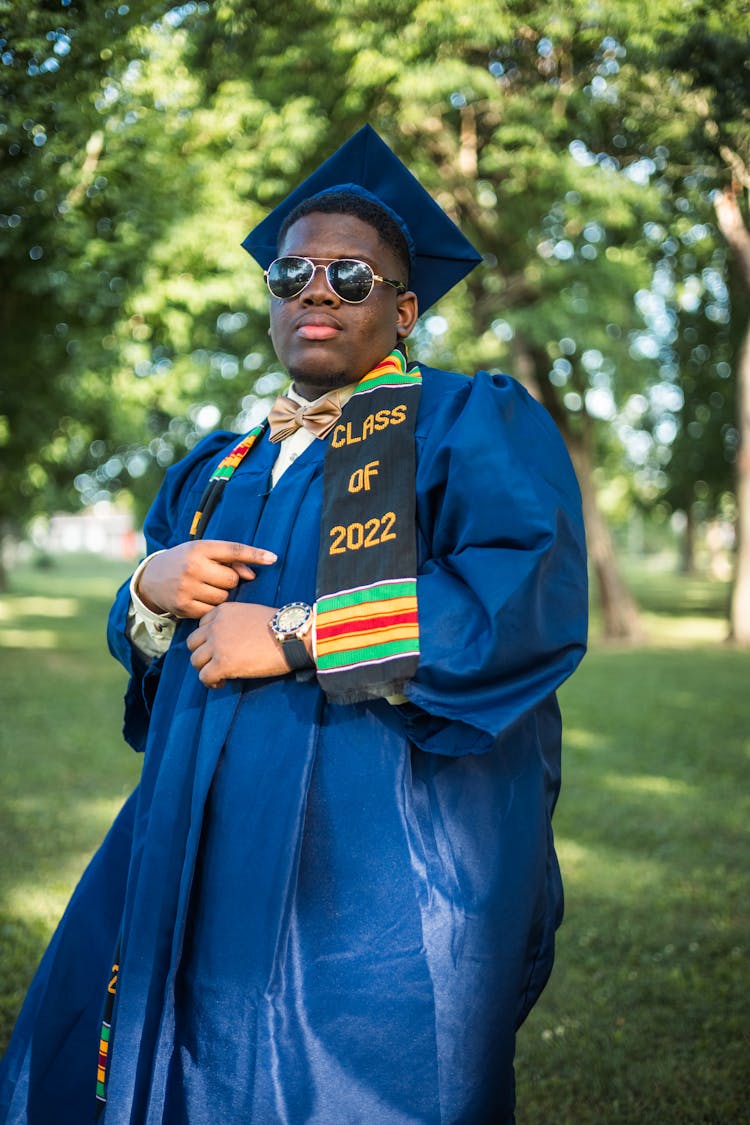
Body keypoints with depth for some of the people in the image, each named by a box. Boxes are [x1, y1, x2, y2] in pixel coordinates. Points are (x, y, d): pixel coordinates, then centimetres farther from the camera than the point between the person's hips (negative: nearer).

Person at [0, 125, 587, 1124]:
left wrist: (297, 637, -16)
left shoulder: (474, 424, 1)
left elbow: (535, 601, -15)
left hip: (385, 868, -5)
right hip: (209, 856, 6)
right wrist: (153, 591, -5)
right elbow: (134, 640, 20)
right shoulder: (216, 474, 20)